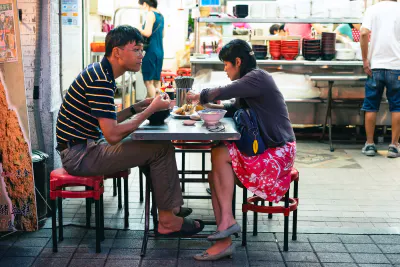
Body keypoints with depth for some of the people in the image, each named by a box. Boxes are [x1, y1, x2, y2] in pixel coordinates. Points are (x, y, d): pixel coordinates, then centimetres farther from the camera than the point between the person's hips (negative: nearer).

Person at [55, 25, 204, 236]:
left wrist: (135, 108, 5)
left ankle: (171, 206, 23)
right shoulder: (100, 81, -21)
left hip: (85, 146, 11)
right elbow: (113, 135, -26)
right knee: (161, 149, -12)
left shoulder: (100, 72, 11)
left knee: (152, 146, 19)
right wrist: (151, 110, -17)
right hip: (79, 154, -11)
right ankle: (168, 220, -2)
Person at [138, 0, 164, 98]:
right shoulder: (160, 15, 14)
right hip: (160, 51, 9)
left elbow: (147, 33, -19)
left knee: (148, 81, -6)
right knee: (156, 80, 13)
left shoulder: (151, 14, -11)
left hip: (151, 51, -9)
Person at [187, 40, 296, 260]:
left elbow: (223, 92, -23)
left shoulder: (258, 77, -14)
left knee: (219, 155, -21)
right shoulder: (250, 79, 17)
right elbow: (235, 107, 22)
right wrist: (210, 105, 7)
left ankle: (227, 220, -13)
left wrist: (200, 96, -5)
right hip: (262, 148, 9)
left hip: (277, 152, -9)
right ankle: (224, 241, -14)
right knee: (215, 173, -9)